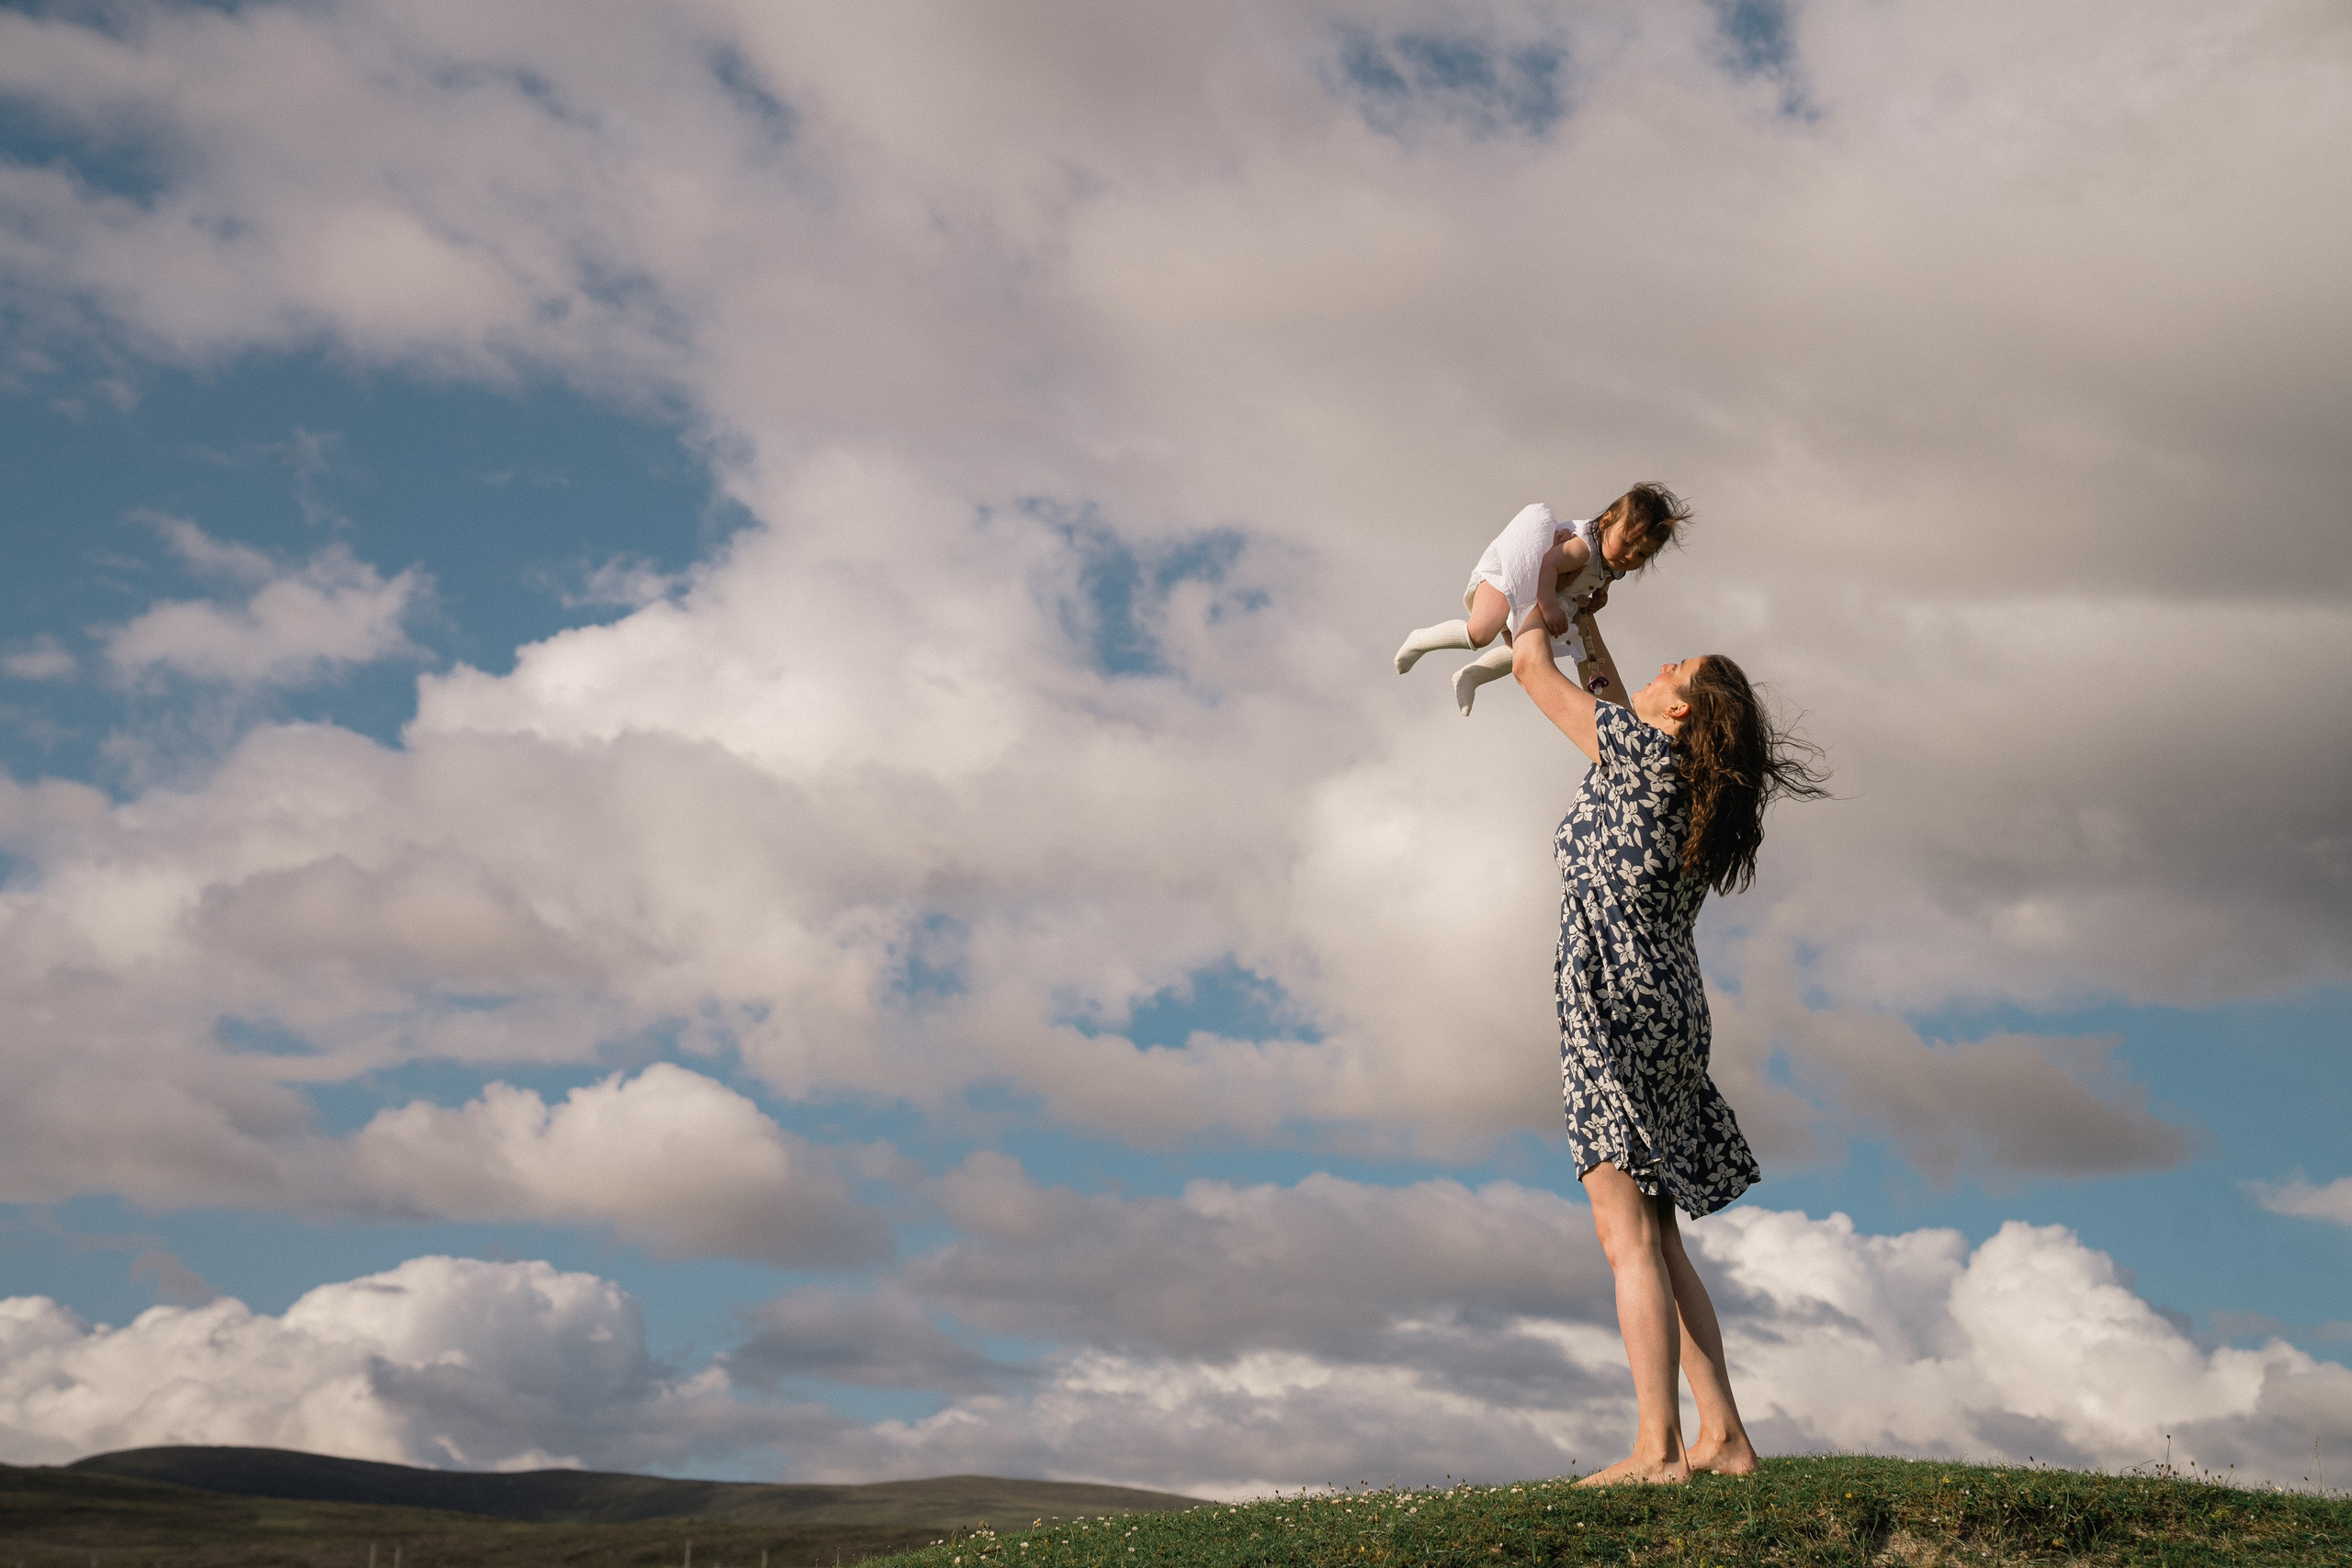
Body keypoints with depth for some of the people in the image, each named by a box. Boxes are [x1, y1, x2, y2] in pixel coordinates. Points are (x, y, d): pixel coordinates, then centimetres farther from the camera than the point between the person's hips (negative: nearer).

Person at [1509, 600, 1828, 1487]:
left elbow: (1530, 668, 3)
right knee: (1656, 1242, 10)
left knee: (1630, 1238, -14)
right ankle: (1723, 1437, 7)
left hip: (1621, 1006, -9)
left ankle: (1658, 1448, -20)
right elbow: (1614, 710, 36)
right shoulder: (1682, 781, 15)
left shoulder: (1647, 752, -6)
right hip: (1672, 1014, 9)